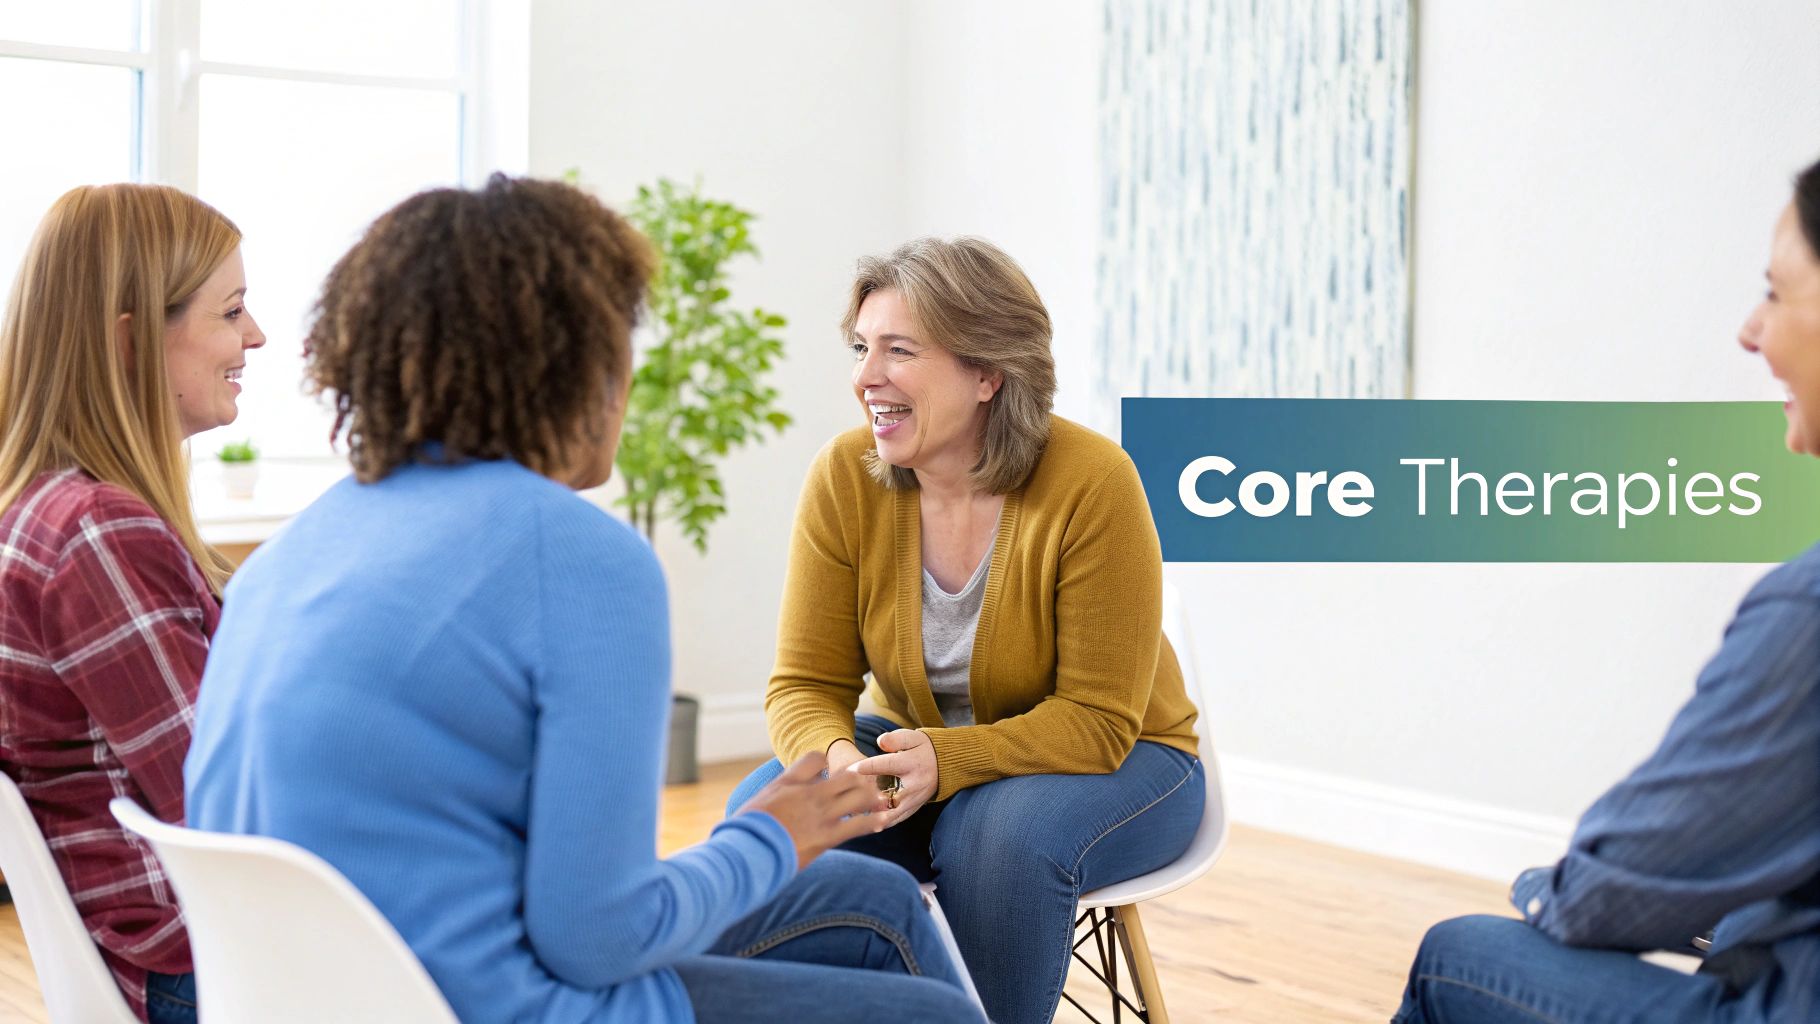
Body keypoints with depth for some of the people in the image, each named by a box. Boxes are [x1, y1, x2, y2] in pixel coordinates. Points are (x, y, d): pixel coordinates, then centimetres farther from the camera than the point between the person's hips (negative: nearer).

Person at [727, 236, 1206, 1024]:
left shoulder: (1093, 483, -24)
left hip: (1109, 761, -3)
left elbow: (1097, 720, -21)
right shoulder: (845, 478, -13)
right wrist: (834, 758, -33)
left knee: (1003, 833, -35)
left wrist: (946, 761, -36)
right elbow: (806, 683, -9)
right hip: (921, 746, 4)